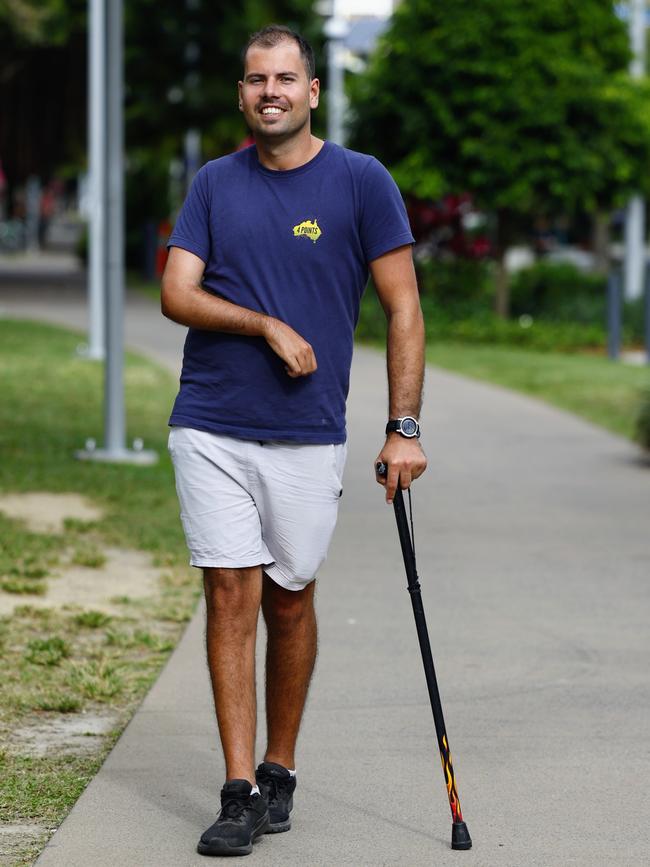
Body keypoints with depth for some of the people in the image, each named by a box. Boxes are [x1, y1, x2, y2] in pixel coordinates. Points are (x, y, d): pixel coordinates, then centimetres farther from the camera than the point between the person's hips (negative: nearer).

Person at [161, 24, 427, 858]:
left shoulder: (361, 181, -1)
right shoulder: (214, 184, 7)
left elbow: (403, 308, -1)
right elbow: (176, 294, 1)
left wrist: (403, 429, -7)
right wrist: (269, 325, -13)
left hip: (308, 435, -1)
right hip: (210, 428, 1)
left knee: (289, 600, 7)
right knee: (230, 594, -4)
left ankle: (279, 771, 24)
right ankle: (238, 791, -3)